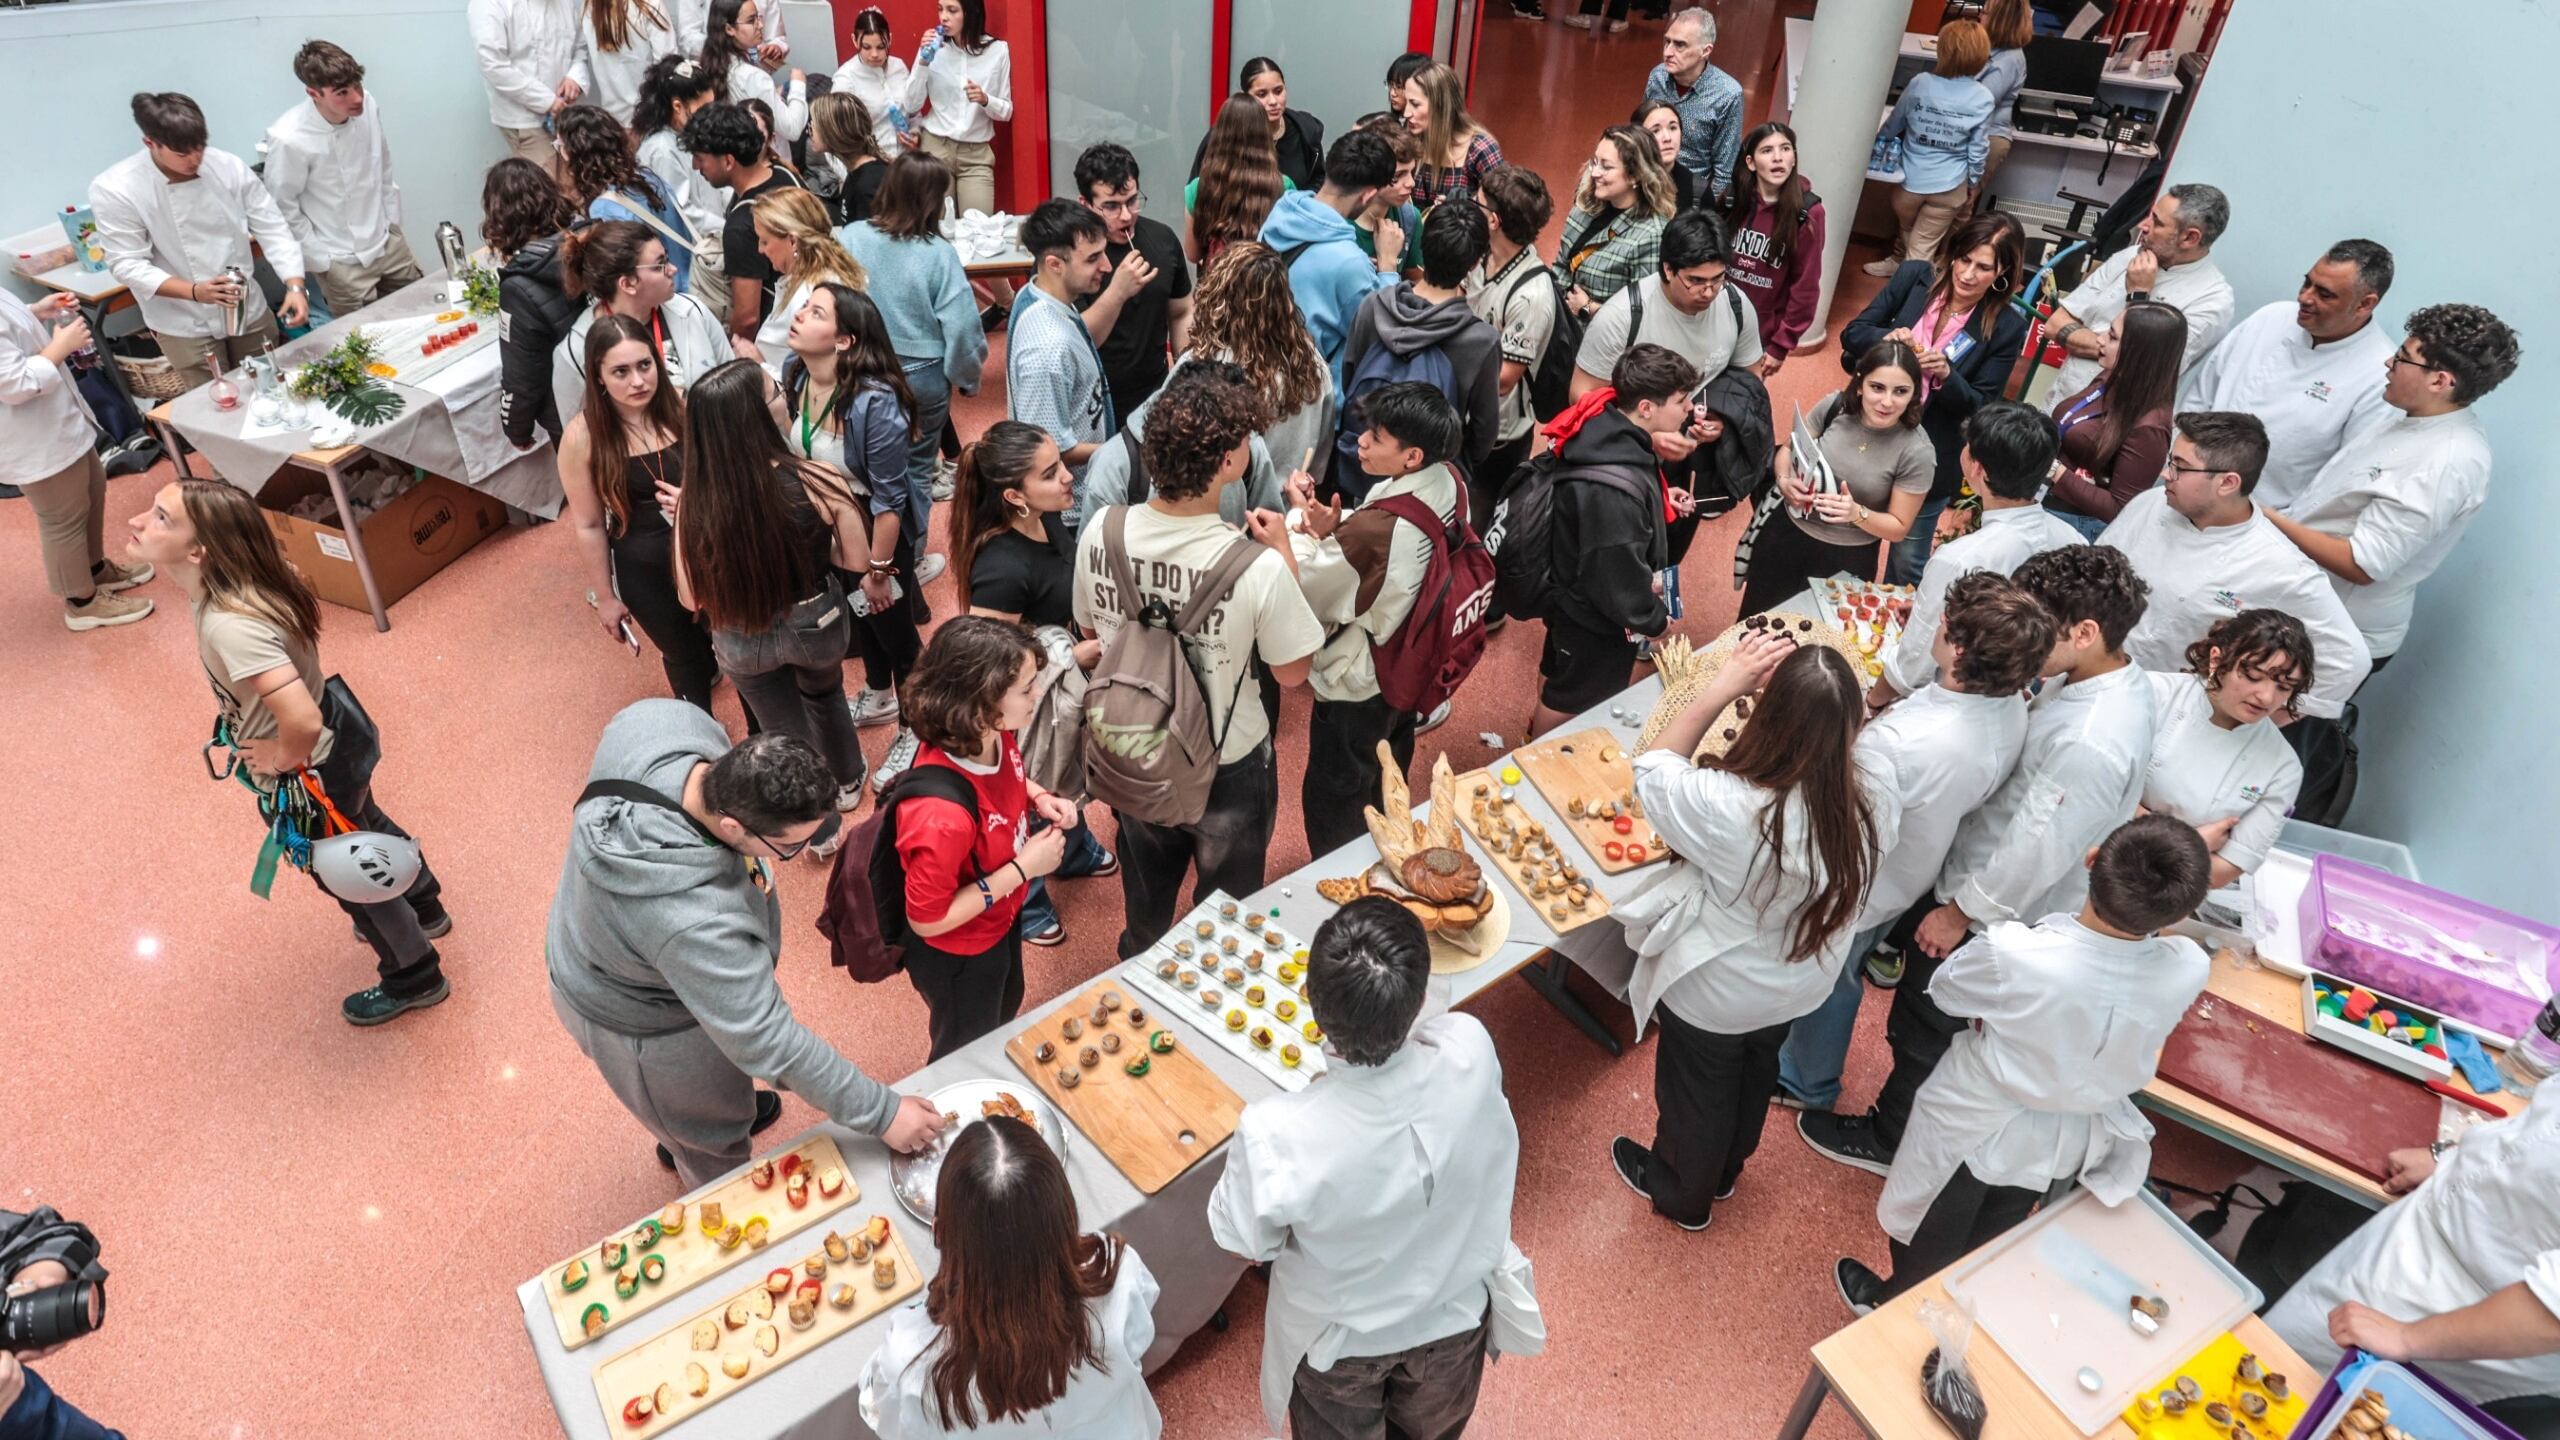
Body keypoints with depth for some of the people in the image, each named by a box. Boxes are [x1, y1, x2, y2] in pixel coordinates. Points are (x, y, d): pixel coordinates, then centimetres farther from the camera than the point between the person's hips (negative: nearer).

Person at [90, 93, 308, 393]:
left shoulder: (228, 167, -9)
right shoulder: (114, 190, -15)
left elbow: (272, 229, -4)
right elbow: (127, 264, -14)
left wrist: (295, 286, -20)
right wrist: (195, 291, -29)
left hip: (249, 311, 3)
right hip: (184, 325, -3)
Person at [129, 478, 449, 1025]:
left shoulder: (229, 625, -39)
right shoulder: (242, 581, -14)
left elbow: (302, 722, -47)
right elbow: (300, 585, 11)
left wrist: (282, 757, -25)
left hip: (309, 775, -8)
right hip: (336, 736, 8)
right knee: (368, 828, 33)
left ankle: (415, 978, 41)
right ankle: (423, 908, 61)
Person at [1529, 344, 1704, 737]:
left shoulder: (1604, 426, -15)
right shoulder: (1614, 491, -42)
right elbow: (1617, 577, -31)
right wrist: (1654, 619, -15)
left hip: (1570, 588, 9)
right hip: (1596, 620, -9)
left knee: (1558, 669, 33)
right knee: (1571, 700, 18)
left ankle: (1540, 728, 59)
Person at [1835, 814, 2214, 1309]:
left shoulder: (2015, 955, -41)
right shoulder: (2190, 970, -31)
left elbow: (1944, 989, -18)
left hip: (1975, 1125, -3)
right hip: (2068, 1144, 3)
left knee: (1929, 1236, 28)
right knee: (1986, 1240, 32)